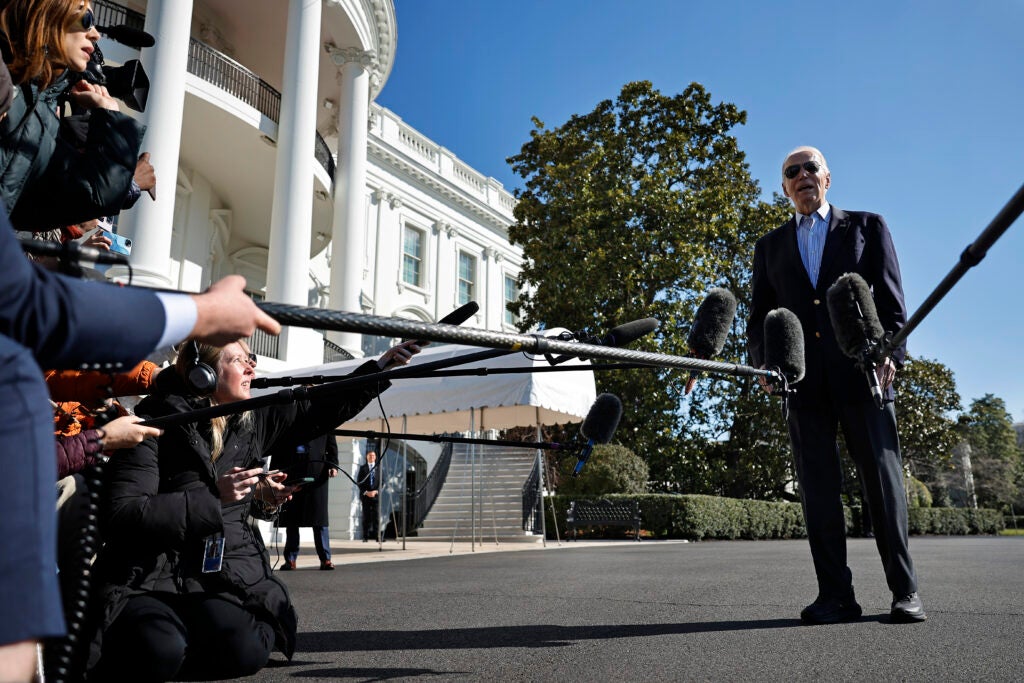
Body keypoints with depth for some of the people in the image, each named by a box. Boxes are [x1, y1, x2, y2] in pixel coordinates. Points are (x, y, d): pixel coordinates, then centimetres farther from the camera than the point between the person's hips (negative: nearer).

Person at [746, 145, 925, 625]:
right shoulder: (770, 246, 18)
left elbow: (891, 298, 6)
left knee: (882, 477, -1)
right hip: (804, 378, 2)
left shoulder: (867, 226, 14)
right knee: (817, 487, 0)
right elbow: (759, 315, 14)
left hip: (861, 370, -1)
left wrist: (890, 352, -11)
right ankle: (836, 594, 5)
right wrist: (763, 360, -5)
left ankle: (904, 591, 9)